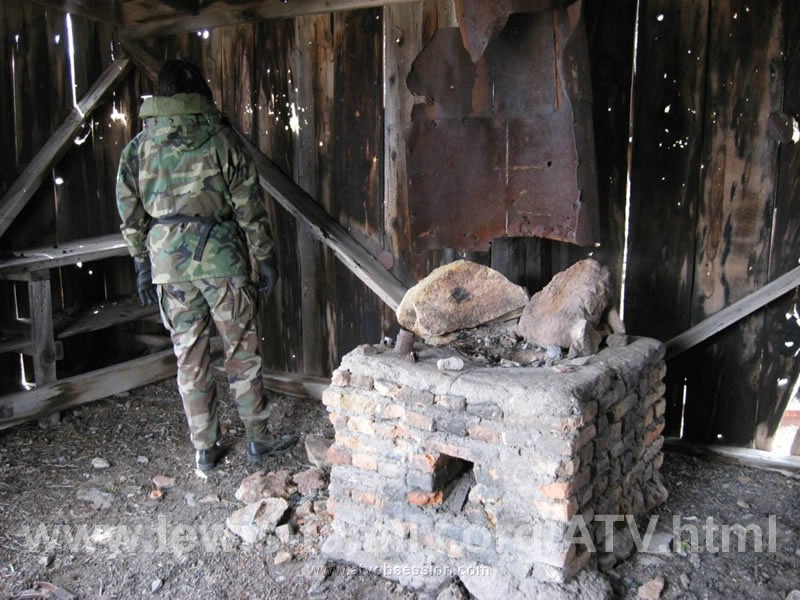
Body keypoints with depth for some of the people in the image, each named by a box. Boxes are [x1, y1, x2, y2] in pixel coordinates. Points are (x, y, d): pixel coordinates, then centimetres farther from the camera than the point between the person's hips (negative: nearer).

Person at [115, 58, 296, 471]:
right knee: (242, 351, 9)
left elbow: (131, 216, 7)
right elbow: (249, 208, -4)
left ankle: (204, 450, 18)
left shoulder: (138, 147, 5)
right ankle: (258, 439, 18)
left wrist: (142, 266, 16)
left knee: (189, 356, 10)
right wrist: (265, 258, 3)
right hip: (220, 255, -2)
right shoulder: (221, 139, -3)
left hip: (167, 259, 3)